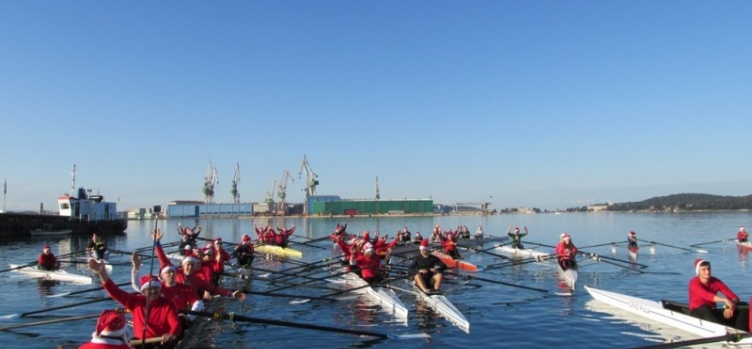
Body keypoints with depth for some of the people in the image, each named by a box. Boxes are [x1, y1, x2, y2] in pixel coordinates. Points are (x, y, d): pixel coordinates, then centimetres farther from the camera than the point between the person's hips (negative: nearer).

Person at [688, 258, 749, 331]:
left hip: (712, 312, 6)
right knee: (705, 308, -41)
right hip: (697, 313, -5)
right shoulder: (694, 282, -16)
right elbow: (706, 295, -36)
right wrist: (724, 300, -49)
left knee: (744, 306, -11)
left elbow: (734, 297, -9)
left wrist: (730, 307, -30)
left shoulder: (716, 281, -2)